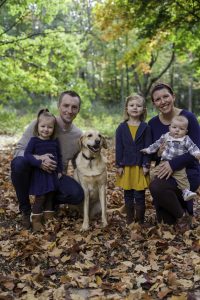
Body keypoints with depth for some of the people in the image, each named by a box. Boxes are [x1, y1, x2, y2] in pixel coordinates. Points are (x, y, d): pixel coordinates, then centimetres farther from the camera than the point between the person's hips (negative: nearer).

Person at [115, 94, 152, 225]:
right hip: (126, 166, 2)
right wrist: (119, 165, -2)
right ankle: (129, 221, 23)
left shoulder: (146, 127, 0)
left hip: (140, 166, -1)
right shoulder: (122, 128, 3)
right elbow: (119, 148, 2)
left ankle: (140, 221, 13)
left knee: (140, 195, 1)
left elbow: (148, 148, -2)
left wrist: (146, 165, -8)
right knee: (128, 195, 11)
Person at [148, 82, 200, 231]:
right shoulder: (153, 123, 0)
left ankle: (183, 215, -7)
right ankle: (181, 205, 36)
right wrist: (157, 153, -17)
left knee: (157, 187, -34)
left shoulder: (188, 118, -13)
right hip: (164, 172, 5)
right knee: (166, 221, 4)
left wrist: (173, 163, -28)